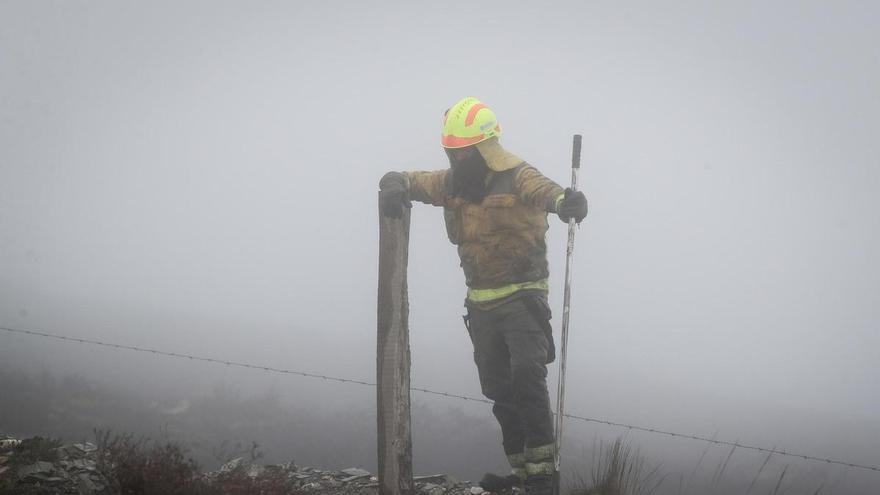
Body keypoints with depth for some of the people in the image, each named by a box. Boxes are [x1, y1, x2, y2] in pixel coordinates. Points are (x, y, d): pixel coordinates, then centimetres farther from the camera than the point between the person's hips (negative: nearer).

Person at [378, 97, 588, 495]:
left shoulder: (516, 178, -16)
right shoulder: (453, 182, 4)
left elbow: (543, 190, -36)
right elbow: (411, 181, 9)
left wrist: (565, 200, -60)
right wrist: (395, 186, -16)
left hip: (523, 300, -7)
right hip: (481, 305, 7)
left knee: (527, 375, -24)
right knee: (499, 390, 11)